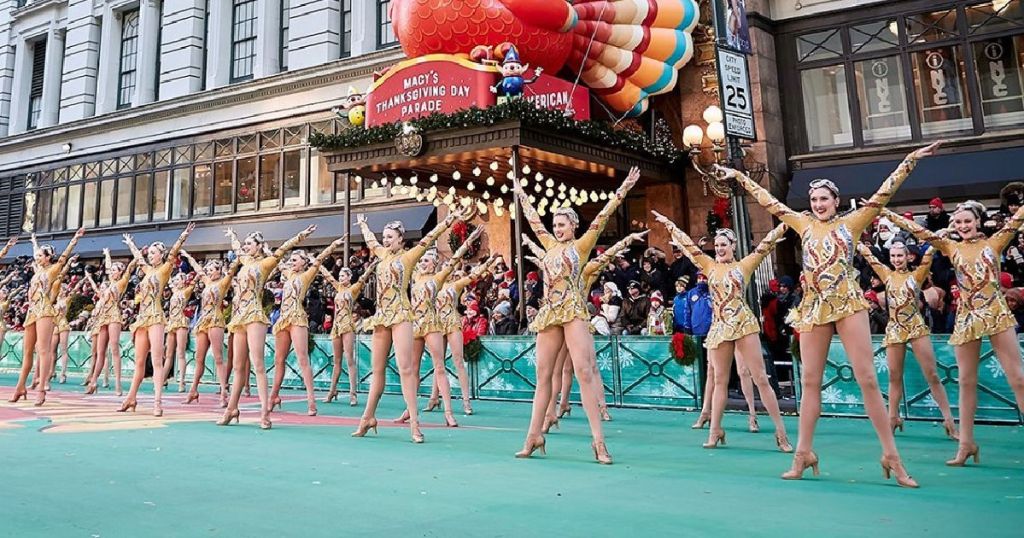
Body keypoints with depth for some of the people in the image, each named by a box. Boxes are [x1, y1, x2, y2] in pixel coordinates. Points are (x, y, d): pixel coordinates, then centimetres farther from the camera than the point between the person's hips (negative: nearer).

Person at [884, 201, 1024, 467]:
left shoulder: (994, 243, 7)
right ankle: (966, 442, 12)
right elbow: (918, 230, 6)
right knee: (966, 381, 5)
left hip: (997, 314, -1)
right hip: (967, 318, 2)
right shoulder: (952, 248, 10)